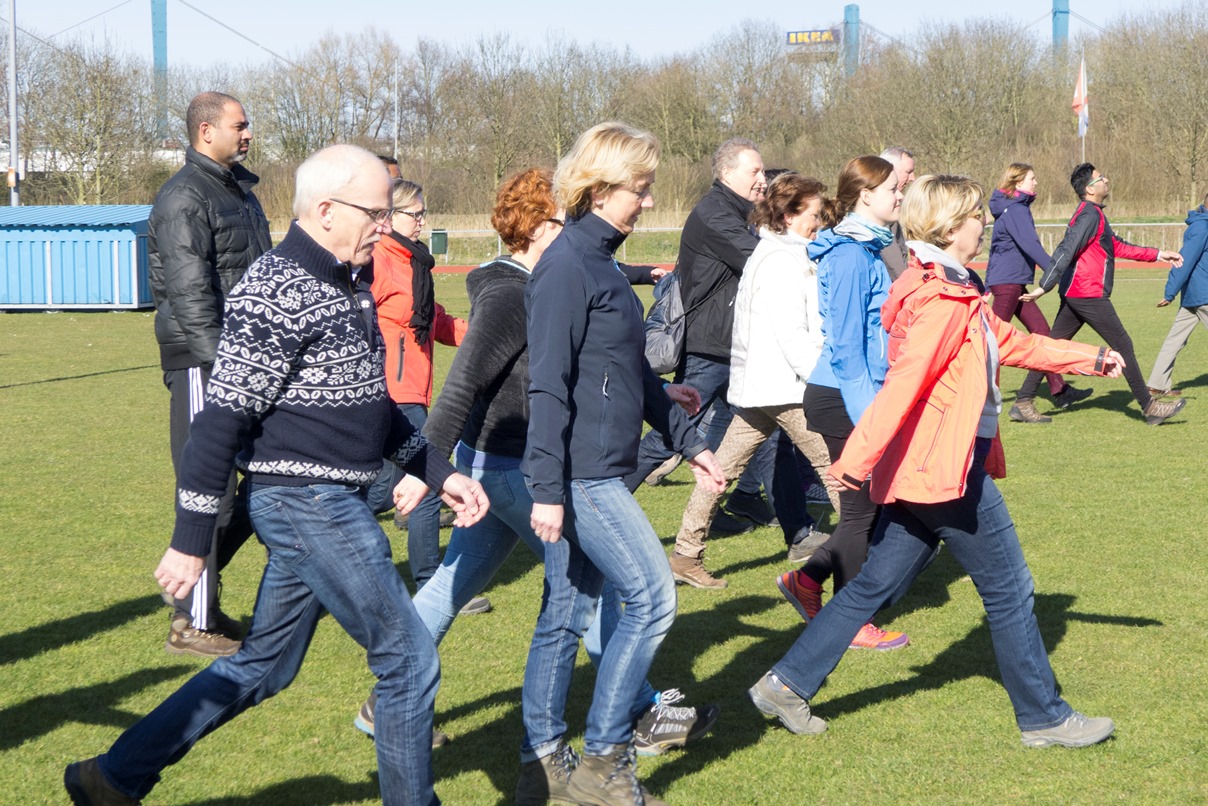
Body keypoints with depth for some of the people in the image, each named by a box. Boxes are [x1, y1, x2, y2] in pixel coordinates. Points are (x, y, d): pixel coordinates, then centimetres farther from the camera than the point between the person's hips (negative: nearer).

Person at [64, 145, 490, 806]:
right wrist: (191, 541, -17)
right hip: (307, 503, -10)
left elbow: (370, 401, 25)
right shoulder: (276, 294, -17)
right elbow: (220, 421, -18)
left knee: (262, 666, 16)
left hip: (327, 505, 10)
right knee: (409, 662, -2)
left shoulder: (346, 284, 14)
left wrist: (439, 472, 19)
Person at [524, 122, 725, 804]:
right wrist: (548, 488, -22)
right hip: (581, 476, -9)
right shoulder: (565, 268, -15)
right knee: (653, 599, -8)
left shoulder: (601, 263, 15)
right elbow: (549, 385, -19)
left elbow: (638, 375, 23)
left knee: (568, 612, 13)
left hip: (599, 475, 9)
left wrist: (690, 442, 25)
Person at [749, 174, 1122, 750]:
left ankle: (787, 683, 12)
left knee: (875, 584, 12)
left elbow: (1010, 343, 26)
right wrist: (859, 458, -31)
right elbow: (906, 379, -26)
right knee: (1008, 589, 3)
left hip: (921, 467, 10)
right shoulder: (945, 300, -18)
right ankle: (1044, 718, 14)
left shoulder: (958, 293, 15)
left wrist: (1089, 358, 30)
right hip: (948, 469, -10)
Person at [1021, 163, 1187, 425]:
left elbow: (1117, 246, 25)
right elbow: (1066, 251, -23)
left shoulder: (1093, 214, 18)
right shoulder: (1090, 215, -15)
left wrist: (1158, 254, 25)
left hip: (1073, 295, 10)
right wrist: (1044, 287, -28)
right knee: (1123, 346, -2)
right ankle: (1149, 407, 4)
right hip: (1089, 295, -10)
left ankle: (1023, 401, 7)